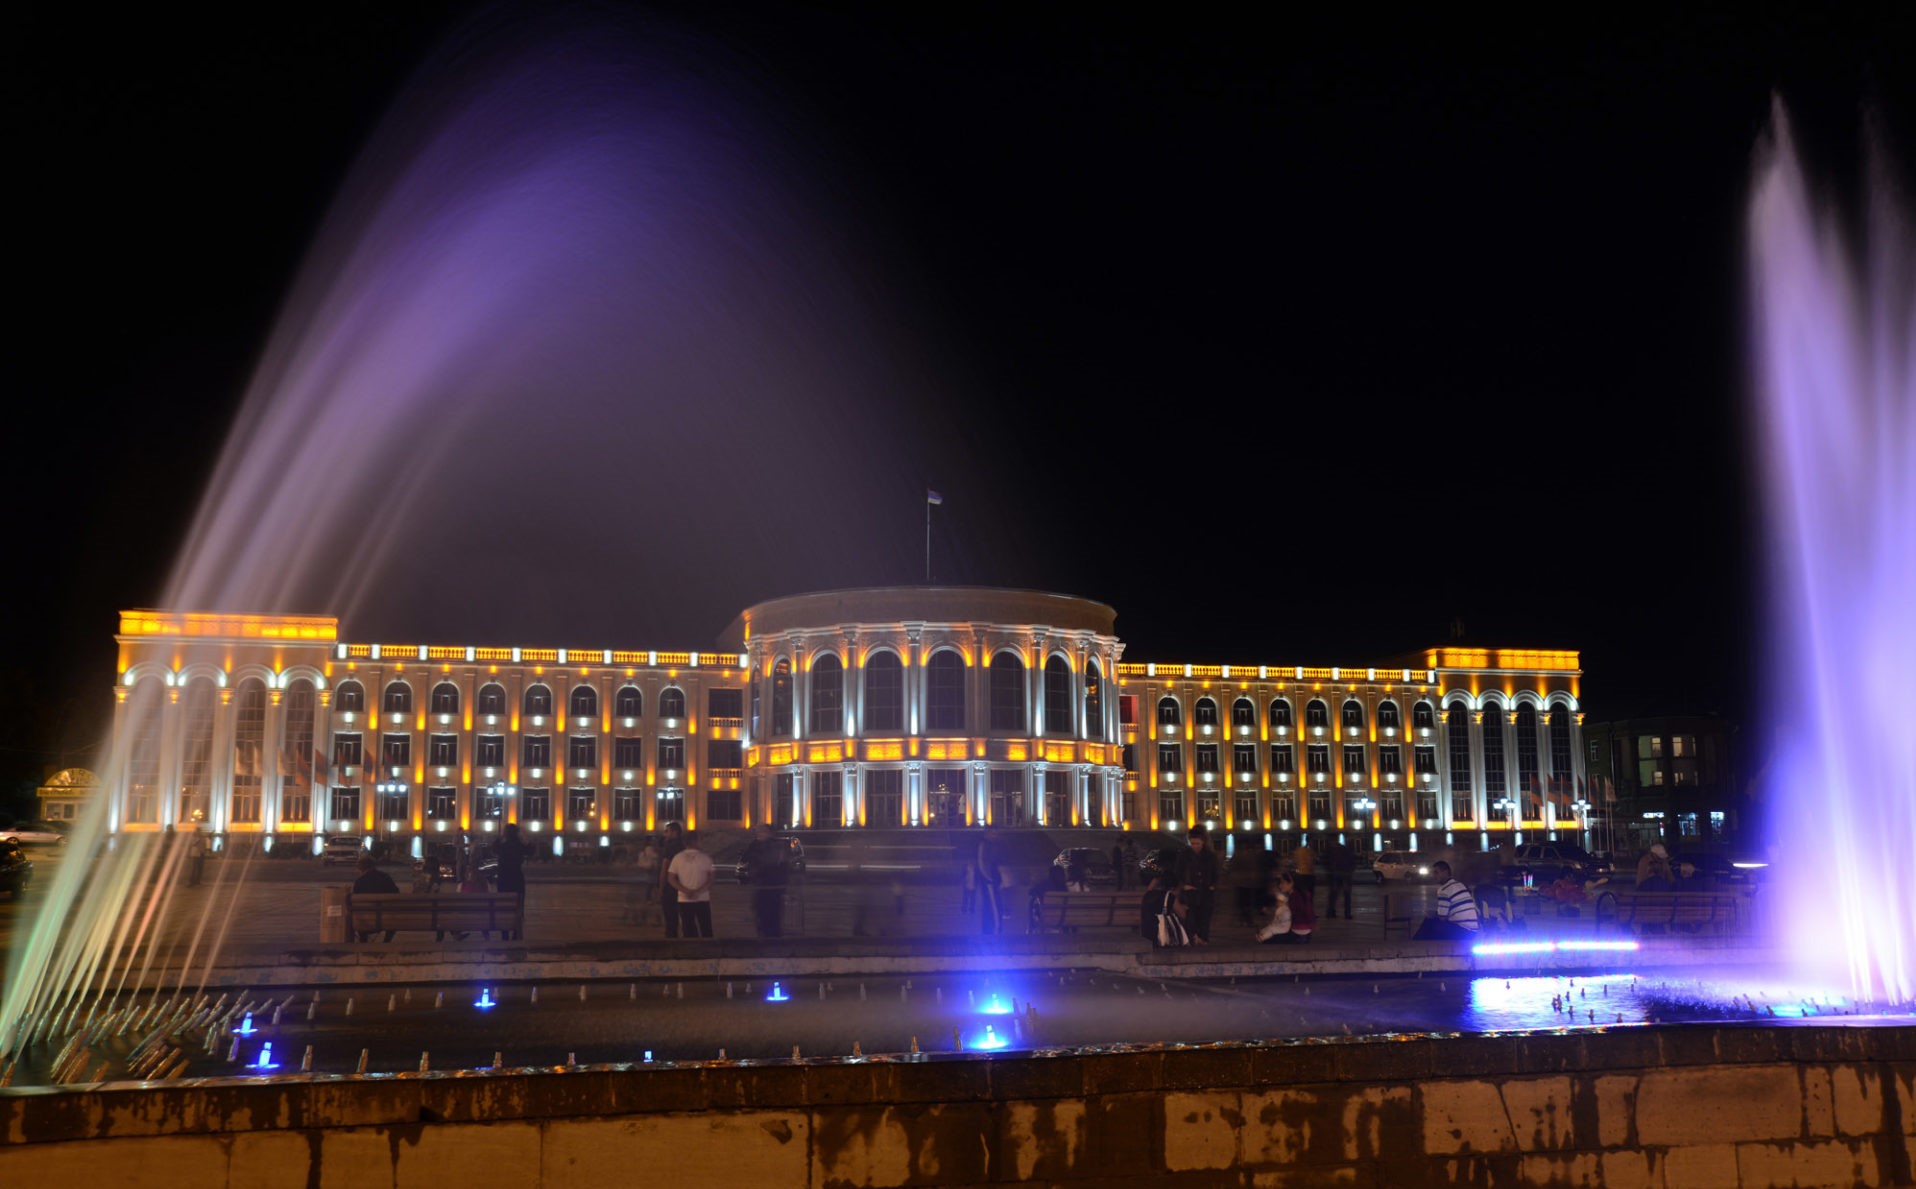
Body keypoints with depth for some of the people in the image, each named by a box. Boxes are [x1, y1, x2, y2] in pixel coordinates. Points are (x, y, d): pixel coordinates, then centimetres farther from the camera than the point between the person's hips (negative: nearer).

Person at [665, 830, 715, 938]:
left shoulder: (678, 858, 1)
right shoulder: (705, 857, -3)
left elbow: (670, 879, -3)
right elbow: (710, 879, -8)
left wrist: (686, 891, -9)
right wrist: (698, 891, -12)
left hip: (684, 900, 1)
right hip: (703, 900, -1)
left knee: (689, 930, 7)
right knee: (706, 929, 7)